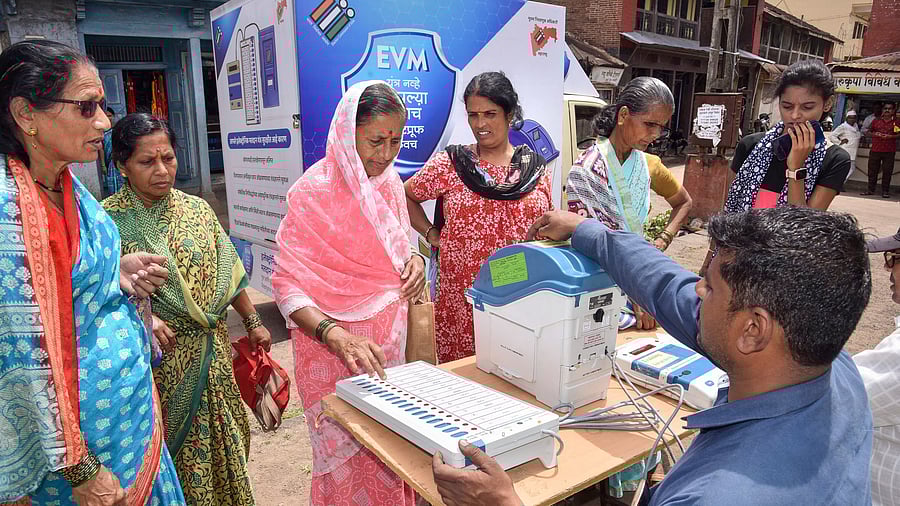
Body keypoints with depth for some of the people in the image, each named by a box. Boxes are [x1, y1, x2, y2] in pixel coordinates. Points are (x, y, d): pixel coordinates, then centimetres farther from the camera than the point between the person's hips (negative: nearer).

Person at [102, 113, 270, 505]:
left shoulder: (196, 209, 4)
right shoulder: (107, 219, -10)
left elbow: (228, 271, 9)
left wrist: (253, 322, 11)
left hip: (211, 351, 4)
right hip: (156, 356, -4)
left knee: (220, 438, 17)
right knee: (167, 444, 10)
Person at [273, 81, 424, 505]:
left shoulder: (389, 182, 5)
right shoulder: (314, 192, -15)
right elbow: (286, 283, -17)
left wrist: (413, 260, -4)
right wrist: (337, 336, -31)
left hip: (389, 342, 6)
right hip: (335, 352, -5)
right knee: (348, 457, 8)